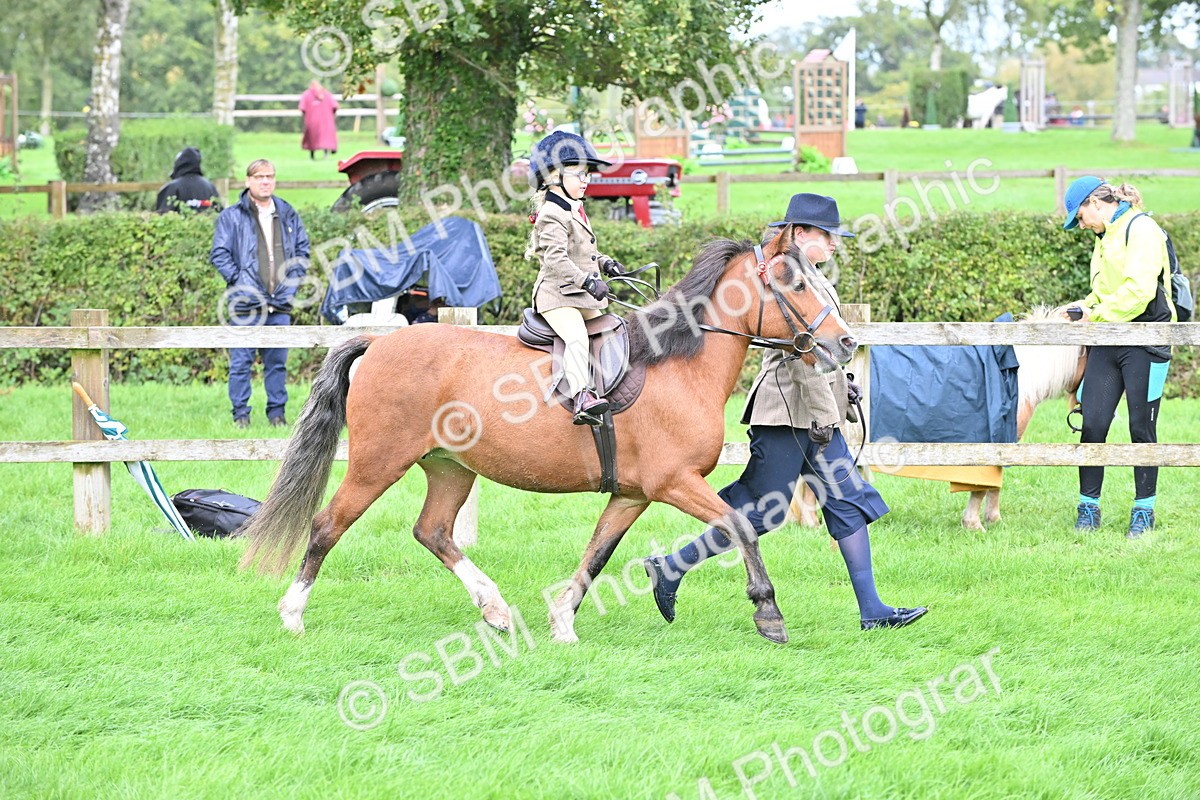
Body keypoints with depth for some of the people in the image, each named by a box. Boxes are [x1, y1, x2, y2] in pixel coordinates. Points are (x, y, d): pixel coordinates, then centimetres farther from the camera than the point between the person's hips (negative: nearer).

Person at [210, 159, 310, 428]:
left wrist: (293, 279, 7)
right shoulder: (232, 216, 0)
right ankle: (240, 414, 4)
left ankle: (277, 411, 14)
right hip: (247, 302, -3)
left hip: (280, 303, 3)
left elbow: (303, 249, 20)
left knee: (277, 361, 7)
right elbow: (219, 254, -1)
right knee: (241, 361, -2)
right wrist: (238, 280, -9)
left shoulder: (288, 215, 13)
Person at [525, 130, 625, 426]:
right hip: (557, 295, -11)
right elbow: (555, 259, -24)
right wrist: (587, 281, -34)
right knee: (577, 338, -32)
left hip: (585, 299, 11)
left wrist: (605, 263, 13)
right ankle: (582, 399, -50)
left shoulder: (577, 211, 20)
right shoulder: (552, 215, -13)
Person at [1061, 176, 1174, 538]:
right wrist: (1083, 309, 10)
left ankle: (1143, 511, 8)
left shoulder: (1141, 229, -9)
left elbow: (1139, 290, -19)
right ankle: (1088, 508, 4)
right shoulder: (1105, 237, 20)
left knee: (1142, 427, 0)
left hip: (1144, 344, -8)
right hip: (1108, 345, 8)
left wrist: (1098, 315, -11)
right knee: (1092, 425, -2)